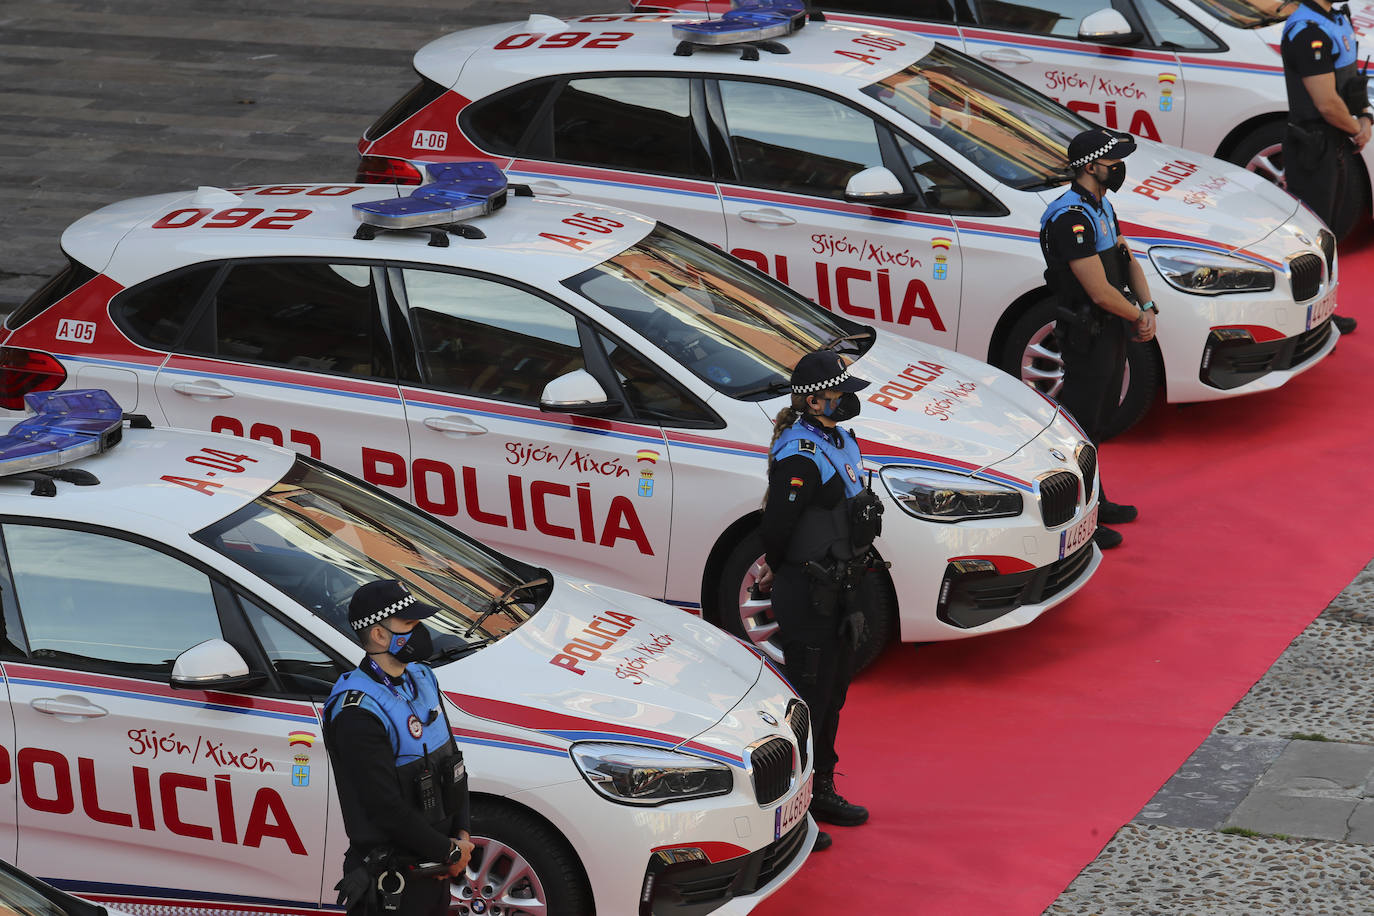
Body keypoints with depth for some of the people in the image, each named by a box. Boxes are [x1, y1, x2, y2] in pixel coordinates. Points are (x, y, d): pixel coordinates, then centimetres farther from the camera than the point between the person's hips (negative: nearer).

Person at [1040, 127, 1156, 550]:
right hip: (1087, 337, -10)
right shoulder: (1071, 217, -25)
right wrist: (1138, 317, -10)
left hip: (1110, 332, 10)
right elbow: (1100, 291, -26)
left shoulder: (1101, 206, 9)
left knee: (1098, 421, 21)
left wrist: (1148, 307, -3)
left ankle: (1093, 501, 34)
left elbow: (1127, 261, 14)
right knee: (1079, 426, -2)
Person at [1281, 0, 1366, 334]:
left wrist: (1365, 119, 0)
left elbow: (1352, 79, 18)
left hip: (1339, 146, 10)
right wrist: (1356, 129, -8)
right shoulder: (1307, 30, -22)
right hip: (1314, 147, -10)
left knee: (1333, 229, 18)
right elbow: (1327, 103, -25)